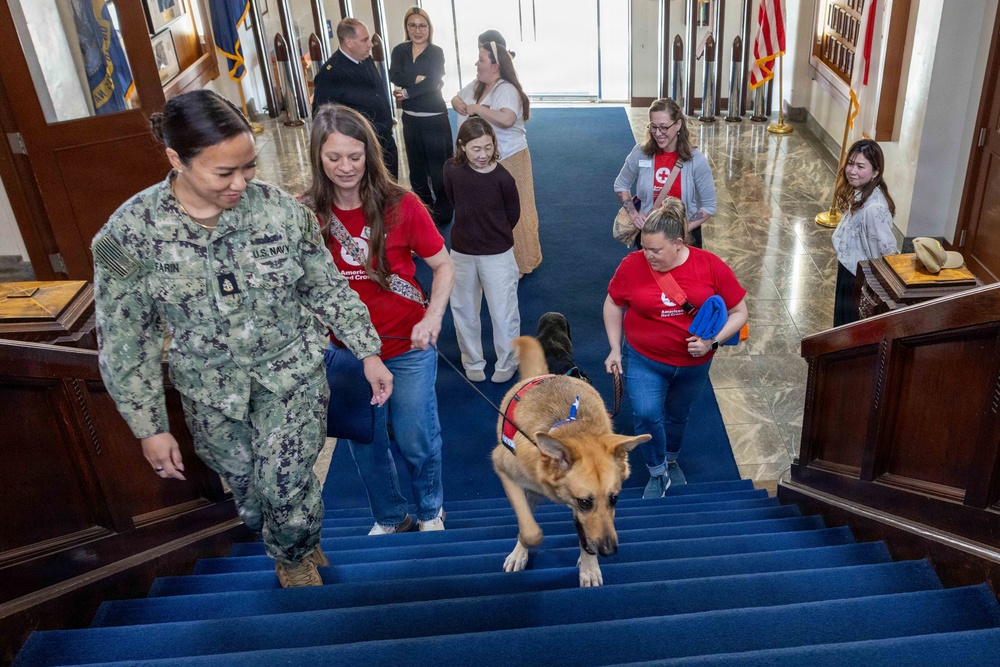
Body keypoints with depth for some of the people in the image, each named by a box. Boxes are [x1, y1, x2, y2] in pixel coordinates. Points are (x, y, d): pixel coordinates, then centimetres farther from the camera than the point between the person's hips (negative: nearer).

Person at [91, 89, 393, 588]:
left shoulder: (280, 209, -16)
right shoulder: (129, 233, -18)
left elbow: (327, 287, -2)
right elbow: (123, 340, -9)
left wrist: (367, 352, 1)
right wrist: (149, 427, -5)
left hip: (292, 372, -1)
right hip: (211, 390, 1)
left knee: (287, 485, -2)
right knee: (244, 485, 17)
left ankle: (295, 554, 34)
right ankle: (277, 540, 52)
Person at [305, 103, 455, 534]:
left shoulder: (400, 205, -14)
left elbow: (443, 265, -5)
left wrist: (433, 317, -20)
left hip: (408, 349, -2)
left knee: (416, 440, 12)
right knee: (365, 444, 18)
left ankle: (430, 510, 42)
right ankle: (390, 518, 45)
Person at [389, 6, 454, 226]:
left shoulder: (436, 52, -5)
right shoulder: (400, 51, 4)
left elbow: (433, 82, -19)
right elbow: (394, 76, -13)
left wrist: (406, 92, -15)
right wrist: (417, 79, -24)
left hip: (435, 118, -5)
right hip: (411, 119, 5)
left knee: (439, 167, -1)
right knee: (416, 168, 14)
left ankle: (443, 215, 13)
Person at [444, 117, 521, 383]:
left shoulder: (503, 178, -19)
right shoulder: (452, 169, -12)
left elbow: (513, 214, -5)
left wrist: (495, 236, 7)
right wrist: (472, 230, 4)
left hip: (497, 255, -3)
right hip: (461, 253, 3)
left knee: (503, 313, 7)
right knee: (464, 311, 16)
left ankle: (507, 363, 28)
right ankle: (473, 362, 35)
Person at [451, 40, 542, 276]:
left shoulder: (506, 90, -21)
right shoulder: (475, 85, 6)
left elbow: (506, 119, -38)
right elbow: (457, 98, 21)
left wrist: (477, 108, -25)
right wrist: (457, 103, -5)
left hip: (507, 160, -9)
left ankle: (519, 263, 14)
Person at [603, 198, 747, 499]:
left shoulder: (711, 267, -16)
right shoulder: (632, 265, -16)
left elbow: (739, 312, -7)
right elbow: (613, 304, 1)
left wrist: (711, 341, -22)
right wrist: (615, 349, -4)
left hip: (693, 364, 1)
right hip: (643, 360, -1)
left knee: (677, 415, 20)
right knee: (646, 415, -18)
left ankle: (671, 461, 50)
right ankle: (658, 474, 7)